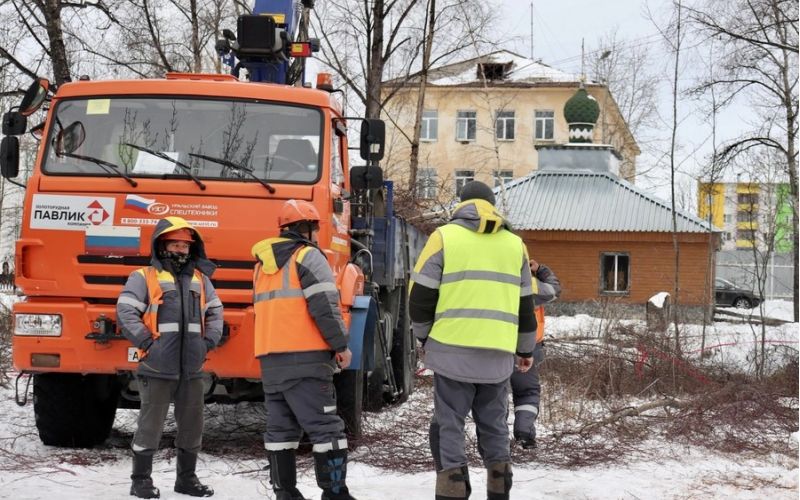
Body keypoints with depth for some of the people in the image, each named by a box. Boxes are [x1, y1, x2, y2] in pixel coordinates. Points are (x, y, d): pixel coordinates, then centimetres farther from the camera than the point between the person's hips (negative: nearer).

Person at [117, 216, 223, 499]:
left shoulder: (200, 279, 15)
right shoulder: (144, 277, -2)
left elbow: (215, 312, 21)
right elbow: (126, 312, -9)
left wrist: (209, 341, 7)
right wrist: (147, 343, -14)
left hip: (192, 369, 5)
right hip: (157, 369, -5)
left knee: (192, 426, 11)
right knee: (150, 425, -1)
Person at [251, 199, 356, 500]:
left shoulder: (264, 264, 20)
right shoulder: (308, 256, -5)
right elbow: (324, 305, -14)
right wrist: (341, 344, -10)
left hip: (269, 357, 8)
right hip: (305, 357, -8)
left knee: (280, 427, 10)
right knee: (325, 427, -7)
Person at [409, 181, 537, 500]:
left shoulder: (444, 238, 0)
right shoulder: (515, 244, 12)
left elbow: (421, 297, -1)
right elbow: (525, 304, 17)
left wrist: (424, 336, 15)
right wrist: (526, 349, 29)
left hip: (453, 350, -3)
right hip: (498, 354, 3)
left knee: (449, 425, 2)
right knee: (494, 426, 16)